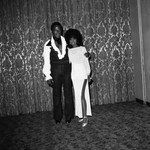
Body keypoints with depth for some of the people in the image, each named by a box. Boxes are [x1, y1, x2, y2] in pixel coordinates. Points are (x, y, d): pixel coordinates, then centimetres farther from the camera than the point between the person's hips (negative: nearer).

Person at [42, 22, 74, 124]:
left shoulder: (66, 42, -1)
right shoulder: (48, 45, -5)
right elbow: (46, 62, -4)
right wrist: (48, 76, -9)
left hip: (67, 70, 1)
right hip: (55, 71, -1)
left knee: (68, 92, 5)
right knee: (56, 94, 8)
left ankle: (69, 116, 19)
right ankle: (58, 117, 22)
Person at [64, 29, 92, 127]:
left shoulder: (82, 49, -4)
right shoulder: (69, 50, 7)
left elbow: (86, 62, -4)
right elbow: (69, 61, 10)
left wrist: (88, 74, -6)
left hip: (82, 74, -5)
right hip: (74, 75, 5)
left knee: (82, 96, -11)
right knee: (78, 96, 9)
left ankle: (85, 117, -6)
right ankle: (82, 115, 20)